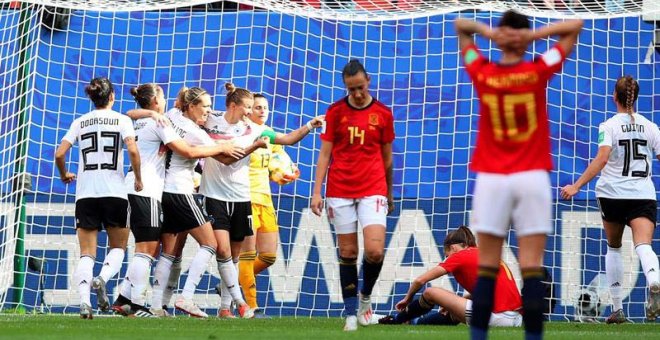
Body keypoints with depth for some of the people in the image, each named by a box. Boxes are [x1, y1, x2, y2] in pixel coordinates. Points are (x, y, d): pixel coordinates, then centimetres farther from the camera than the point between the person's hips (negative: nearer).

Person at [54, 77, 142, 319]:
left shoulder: (80, 122, 9)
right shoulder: (121, 120, 3)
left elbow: (59, 154, 1)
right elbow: (133, 150, -13)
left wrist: (64, 175, 20)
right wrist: (138, 179, 1)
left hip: (85, 194, 2)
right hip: (114, 193, -2)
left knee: (86, 253, 4)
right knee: (117, 247, 14)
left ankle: (84, 298, -19)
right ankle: (102, 279, -16)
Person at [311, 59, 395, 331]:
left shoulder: (383, 113, 5)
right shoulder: (335, 111, 4)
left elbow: (387, 158, 13)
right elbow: (325, 154, 4)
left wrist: (389, 194, 19)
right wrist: (317, 192, -3)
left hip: (373, 191, 0)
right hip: (340, 191, 0)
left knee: (375, 250, -13)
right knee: (347, 252, 2)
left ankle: (366, 295, 14)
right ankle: (351, 312, 9)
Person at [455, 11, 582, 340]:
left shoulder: (482, 74, 0)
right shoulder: (538, 72, -3)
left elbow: (460, 25, 16)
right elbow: (576, 26, 6)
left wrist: (486, 31, -3)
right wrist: (536, 34, -5)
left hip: (490, 178, 1)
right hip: (532, 177, -1)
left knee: (486, 268, 3)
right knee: (531, 269, -4)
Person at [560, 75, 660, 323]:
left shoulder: (609, 126, -4)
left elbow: (602, 159, -18)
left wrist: (576, 186, -20)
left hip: (612, 194, -1)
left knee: (613, 247, 18)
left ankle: (617, 308, 19)